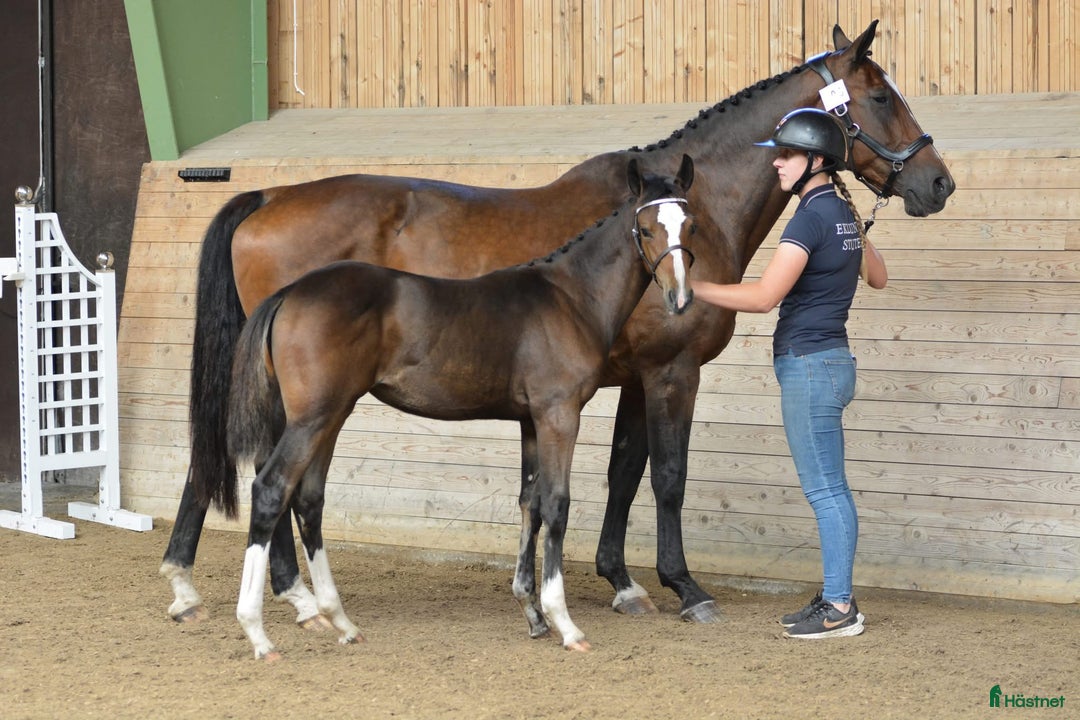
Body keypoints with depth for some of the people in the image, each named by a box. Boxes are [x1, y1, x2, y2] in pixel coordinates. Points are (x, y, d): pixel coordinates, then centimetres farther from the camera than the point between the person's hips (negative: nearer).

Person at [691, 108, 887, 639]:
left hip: (809, 366, -10)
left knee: (825, 491, -5)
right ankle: (836, 598, 19)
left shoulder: (811, 217, -18)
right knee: (830, 491, 13)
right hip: (829, 360, 10)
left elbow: (763, 296, -23)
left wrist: (693, 289, -18)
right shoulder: (844, 213, 11)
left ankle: (839, 609, -2)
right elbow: (878, 277, 27)